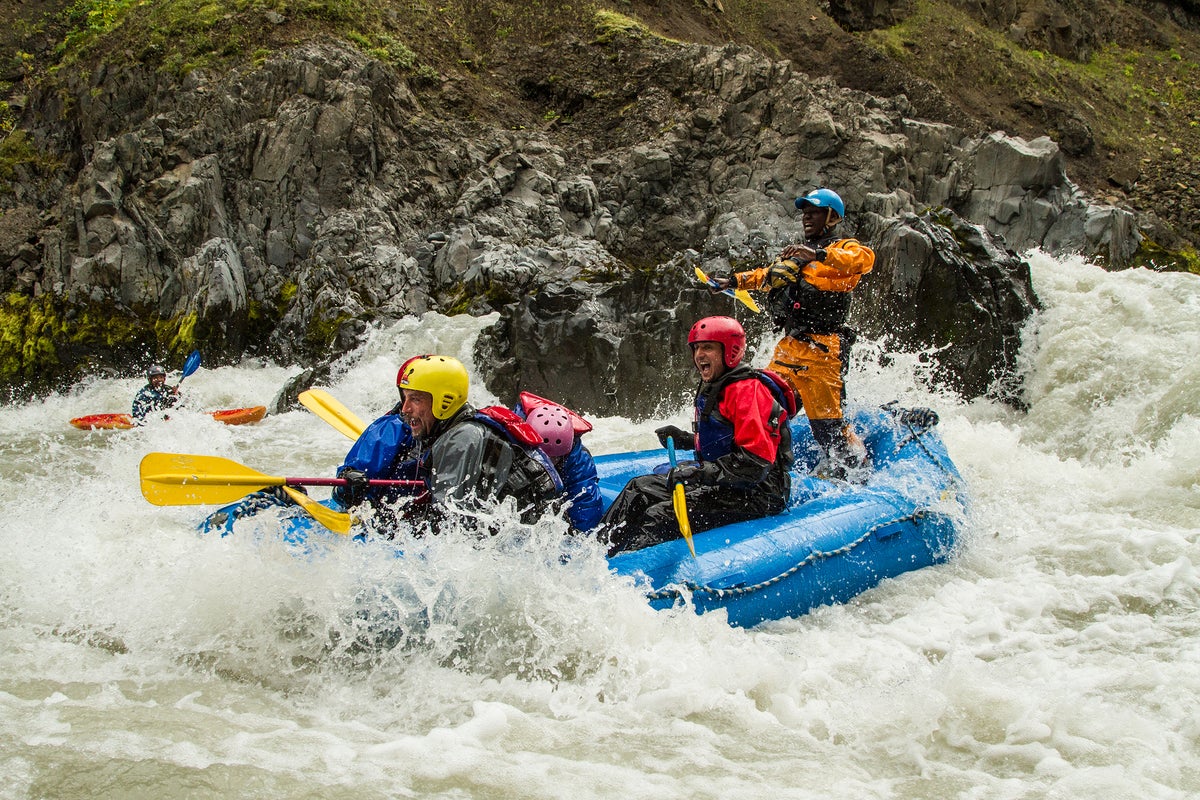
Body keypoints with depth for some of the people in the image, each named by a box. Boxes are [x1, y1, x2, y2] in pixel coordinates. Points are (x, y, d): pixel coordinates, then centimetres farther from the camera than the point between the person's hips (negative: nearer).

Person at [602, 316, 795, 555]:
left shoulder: (748, 391, -18)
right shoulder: (712, 389, 14)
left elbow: (756, 461, -27)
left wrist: (702, 472, -31)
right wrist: (685, 440, 13)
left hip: (756, 496, -11)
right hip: (721, 484, 11)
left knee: (661, 517, -26)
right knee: (640, 488, 8)